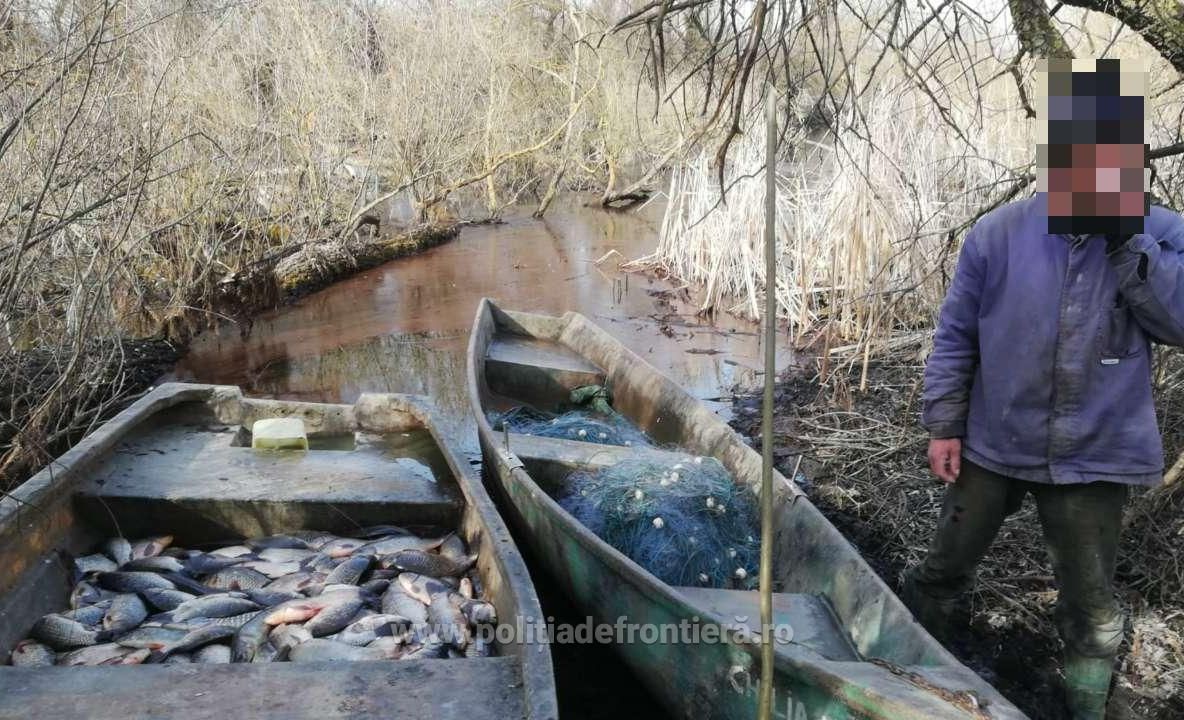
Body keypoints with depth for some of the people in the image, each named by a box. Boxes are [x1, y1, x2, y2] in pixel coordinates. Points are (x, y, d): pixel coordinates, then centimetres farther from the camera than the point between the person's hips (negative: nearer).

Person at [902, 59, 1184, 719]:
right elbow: (956, 335, -1)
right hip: (992, 446, 1)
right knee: (947, 565, 17)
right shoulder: (998, 234, -8)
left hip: (1093, 458, 0)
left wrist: (1129, 242, -24)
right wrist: (943, 424, -2)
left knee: (1091, 603, 10)